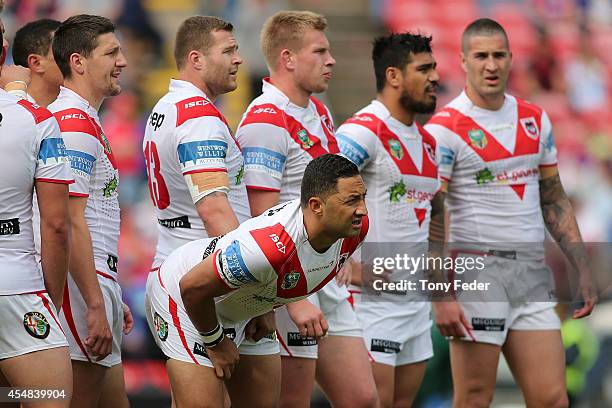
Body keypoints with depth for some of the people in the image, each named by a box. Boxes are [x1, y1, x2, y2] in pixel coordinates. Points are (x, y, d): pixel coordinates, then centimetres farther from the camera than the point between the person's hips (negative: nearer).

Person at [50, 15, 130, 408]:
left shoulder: (86, 121, 19)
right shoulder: (74, 123, -14)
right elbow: (71, 224, -20)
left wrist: (112, 298, 23)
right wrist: (96, 305, -22)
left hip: (97, 284, 10)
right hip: (83, 287, -10)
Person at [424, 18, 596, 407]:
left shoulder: (536, 120, 11)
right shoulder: (446, 128, -8)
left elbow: (554, 200, 19)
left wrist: (583, 268, 12)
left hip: (533, 274, 6)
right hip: (476, 273, -5)